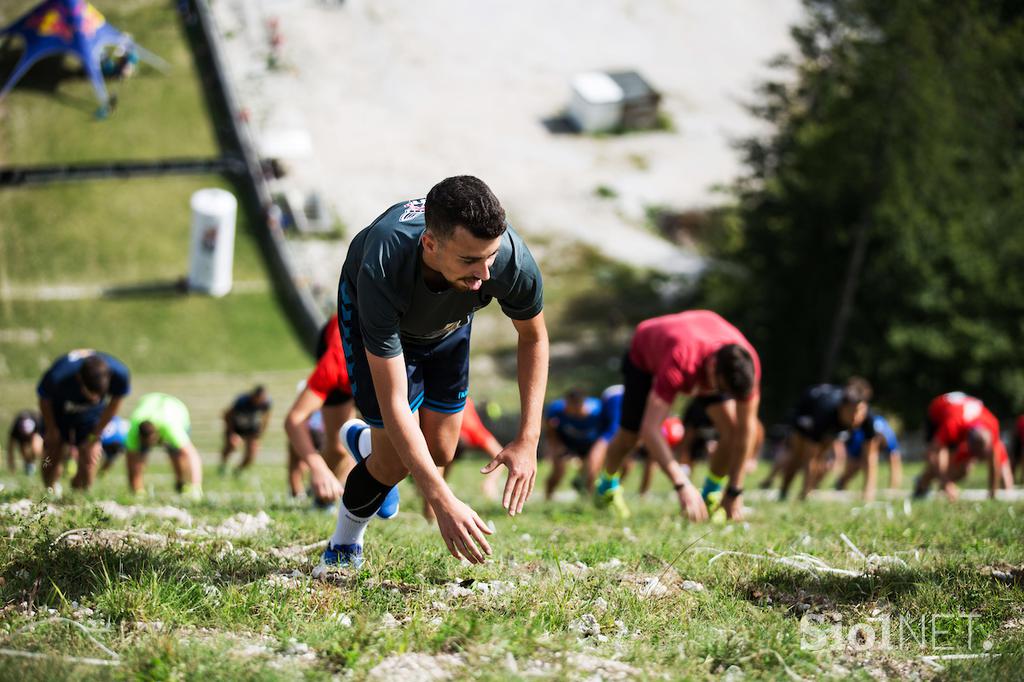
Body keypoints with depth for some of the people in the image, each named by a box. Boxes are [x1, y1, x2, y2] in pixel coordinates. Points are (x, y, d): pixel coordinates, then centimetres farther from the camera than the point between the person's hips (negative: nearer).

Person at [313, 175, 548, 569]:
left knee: (440, 452, 5)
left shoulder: (512, 258, -39)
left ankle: (364, 442, 38)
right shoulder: (383, 271, -47)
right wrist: (443, 503, -44)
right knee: (395, 462, -10)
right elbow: (394, 403, -40)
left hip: (449, 319, 4)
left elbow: (533, 337, -14)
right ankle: (343, 548, 18)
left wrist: (528, 441, -19)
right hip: (369, 307, -4)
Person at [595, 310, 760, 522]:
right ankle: (607, 486, 36)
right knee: (629, 435, 3)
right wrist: (682, 486, -60)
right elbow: (650, 429, -53)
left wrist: (735, 492, -26)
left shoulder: (746, 363, -38)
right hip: (645, 355, -3)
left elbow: (746, 429, -28)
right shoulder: (679, 362, -51)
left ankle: (711, 496, 7)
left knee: (732, 427, -16)